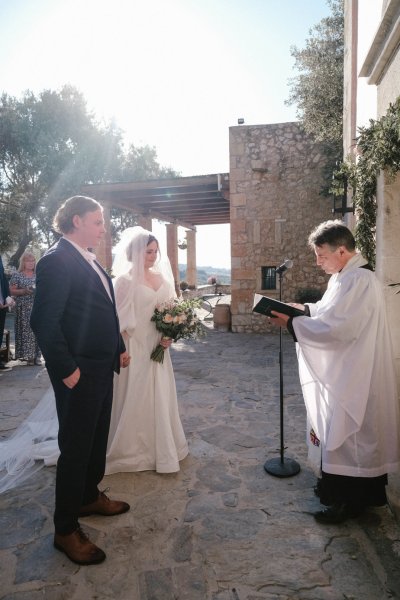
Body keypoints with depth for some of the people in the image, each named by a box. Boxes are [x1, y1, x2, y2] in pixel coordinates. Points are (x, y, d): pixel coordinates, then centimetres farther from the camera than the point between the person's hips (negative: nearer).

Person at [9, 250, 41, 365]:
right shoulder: (17, 275, 3)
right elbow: (12, 291, -2)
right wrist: (24, 291, -16)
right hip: (23, 309, -2)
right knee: (26, 331, -4)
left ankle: (36, 356, 5)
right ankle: (28, 356, 1)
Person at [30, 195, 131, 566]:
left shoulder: (90, 260, 11)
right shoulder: (56, 260, -17)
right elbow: (44, 321, -22)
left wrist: (119, 349, 15)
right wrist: (66, 370, -20)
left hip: (102, 368, 9)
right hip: (79, 374, -9)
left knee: (97, 439, 22)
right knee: (75, 447, 5)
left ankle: (90, 497, 43)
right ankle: (66, 529, 23)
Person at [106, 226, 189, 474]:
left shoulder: (161, 277, 7)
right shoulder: (125, 280, -10)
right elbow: (121, 320, -12)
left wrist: (169, 335, -3)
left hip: (158, 347, 6)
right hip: (136, 348, -6)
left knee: (160, 396, 15)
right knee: (136, 399, 6)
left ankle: (162, 445, 33)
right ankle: (133, 449, 25)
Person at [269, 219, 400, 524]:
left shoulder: (360, 281, -25)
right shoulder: (348, 275, 8)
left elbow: (337, 328, -29)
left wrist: (292, 323, -21)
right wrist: (305, 308, 4)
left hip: (353, 375, -10)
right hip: (343, 370, 10)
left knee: (347, 432, 4)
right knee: (340, 429, 20)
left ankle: (349, 500, 22)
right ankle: (340, 484, 38)